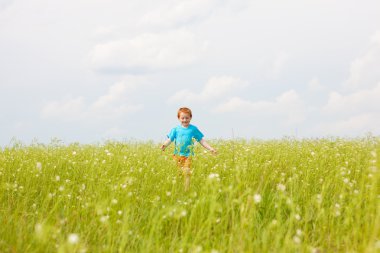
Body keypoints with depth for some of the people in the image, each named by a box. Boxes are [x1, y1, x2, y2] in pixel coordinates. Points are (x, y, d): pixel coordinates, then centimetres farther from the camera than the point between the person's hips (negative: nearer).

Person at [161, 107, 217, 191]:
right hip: (178, 155, 1)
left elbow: (201, 140, 6)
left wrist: (210, 148, -1)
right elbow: (170, 139, 1)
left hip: (188, 155, -1)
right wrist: (164, 145, -21)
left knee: (187, 173, -10)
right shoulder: (176, 129, 4)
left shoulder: (193, 129, 3)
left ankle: (186, 190, -6)